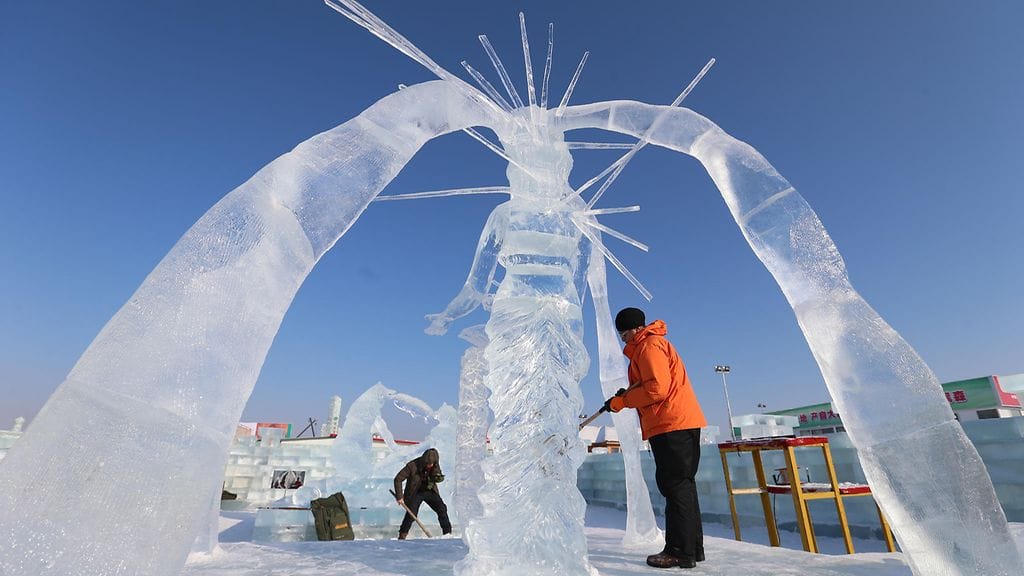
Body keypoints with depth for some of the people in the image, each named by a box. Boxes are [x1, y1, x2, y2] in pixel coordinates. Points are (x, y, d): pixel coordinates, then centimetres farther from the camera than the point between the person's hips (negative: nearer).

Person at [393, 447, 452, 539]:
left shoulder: (435, 465, -14)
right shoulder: (412, 466, -26)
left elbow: (440, 477, 3)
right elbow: (398, 479, -18)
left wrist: (437, 477, -23)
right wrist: (400, 496, -20)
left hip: (430, 491, 3)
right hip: (415, 493, -3)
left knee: (442, 509, -9)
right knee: (411, 514, -17)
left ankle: (448, 533, 5)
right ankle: (402, 535, 7)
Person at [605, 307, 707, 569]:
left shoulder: (649, 345, -9)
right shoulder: (653, 344, 23)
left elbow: (658, 388, -19)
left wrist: (622, 401, -10)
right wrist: (628, 394, 9)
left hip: (672, 425, -11)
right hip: (682, 424, 11)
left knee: (675, 486, -6)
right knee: (682, 486, 15)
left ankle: (680, 551, 1)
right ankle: (693, 548, 23)